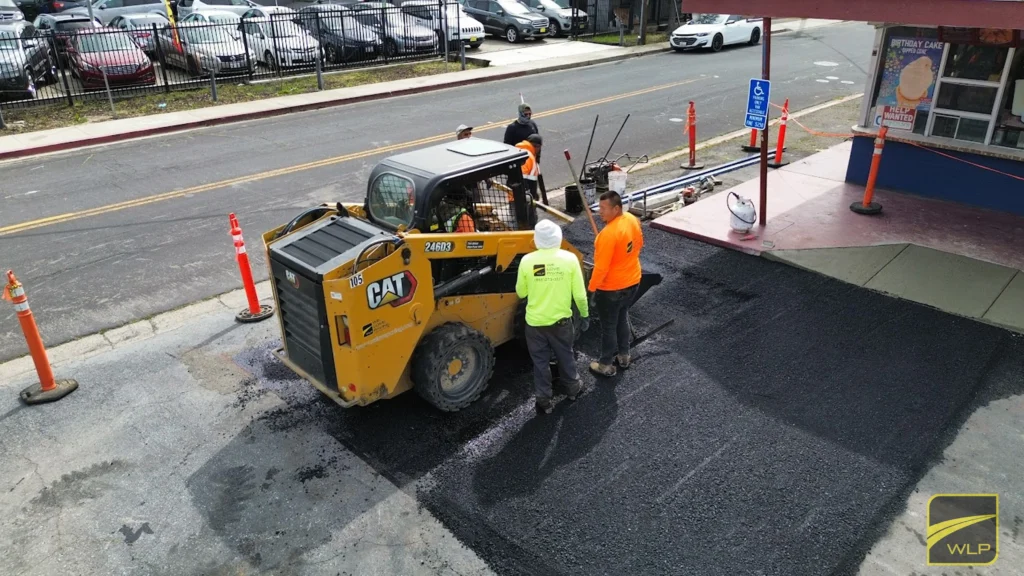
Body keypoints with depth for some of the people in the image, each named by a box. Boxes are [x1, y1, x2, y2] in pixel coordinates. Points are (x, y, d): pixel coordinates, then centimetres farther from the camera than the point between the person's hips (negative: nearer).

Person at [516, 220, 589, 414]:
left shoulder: (527, 260, -14)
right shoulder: (569, 259, -14)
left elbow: (521, 293, -2)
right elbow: (579, 294, -9)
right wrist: (585, 314, 7)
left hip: (535, 321, -1)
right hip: (561, 320, 1)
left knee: (540, 360, 15)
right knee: (565, 355, 23)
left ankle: (544, 400, 25)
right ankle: (573, 387, 43)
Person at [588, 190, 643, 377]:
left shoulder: (609, 233, -32)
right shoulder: (632, 220, -6)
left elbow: (601, 267, -27)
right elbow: (639, 244, 11)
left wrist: (592, 287, -13)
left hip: (611, 288, -8)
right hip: (632, 281, 8)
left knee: (608, 326, 10)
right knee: (623, 319, 26)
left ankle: (606, 365, 26)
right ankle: (624, 356, 43)